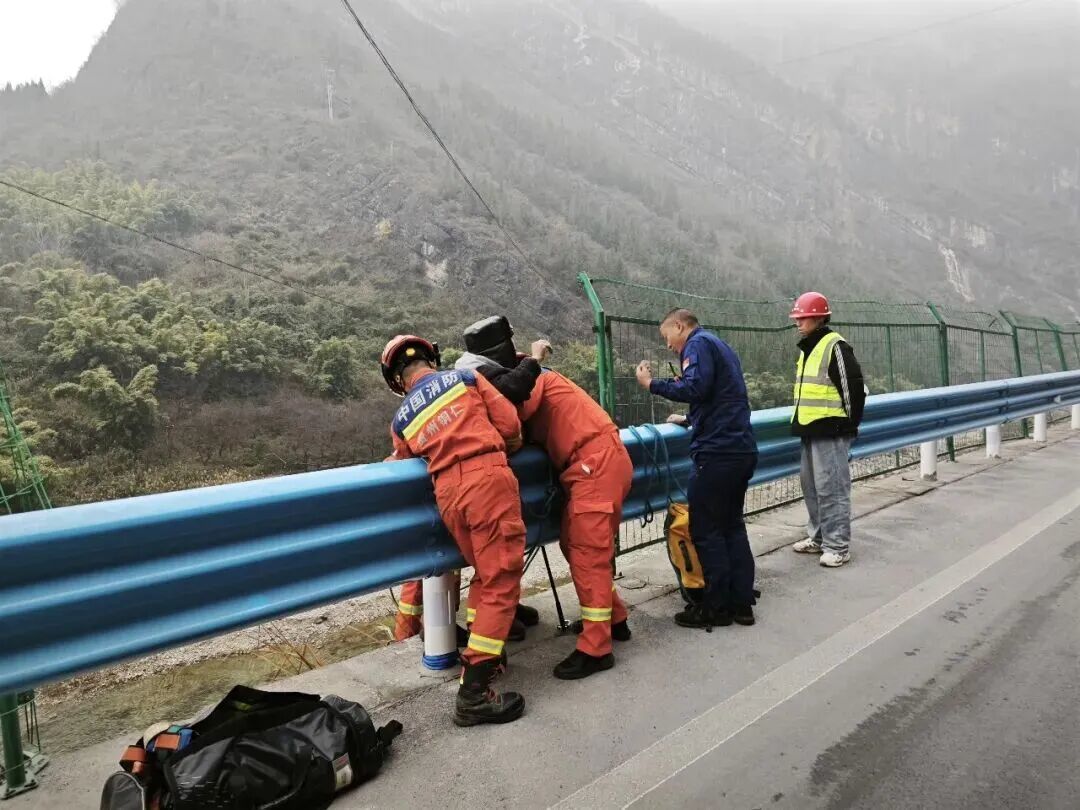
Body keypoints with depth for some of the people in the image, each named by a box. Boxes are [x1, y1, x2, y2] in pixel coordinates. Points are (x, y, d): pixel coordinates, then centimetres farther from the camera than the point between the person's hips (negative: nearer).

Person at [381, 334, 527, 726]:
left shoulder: (401, 420, 19)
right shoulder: (466, 377, 11)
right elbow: (509, 423, 5)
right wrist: (505, 449, 25)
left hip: (447, 492, 4)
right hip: (489, 478, -4)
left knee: (484, 575, 25)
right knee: (501, 583, -2)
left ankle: (479, 653, 32)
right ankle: (473, 693, -4)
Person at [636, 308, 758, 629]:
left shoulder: (698, 343, -6)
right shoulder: (721, 346, 22)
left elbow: (696, 388, -21)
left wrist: (652, 384, -11)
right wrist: (689, 419, 26)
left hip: (717, 452, -10)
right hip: (742, 449, 10)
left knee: (706, 531, -2)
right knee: (732, 525, 14)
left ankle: (717, 608, 5)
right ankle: (741, 603, 18)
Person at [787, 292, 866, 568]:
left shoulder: (835, 347, -12)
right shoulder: (806, 349, 16)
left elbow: (855, 388, -14)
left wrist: (849, 424, -7)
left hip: (830, 432, -9)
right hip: (809, 431, 9)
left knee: (831, 488, -6)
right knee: (811, 487, 15)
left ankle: (838, 545, 2)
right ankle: (818, 537, 27)